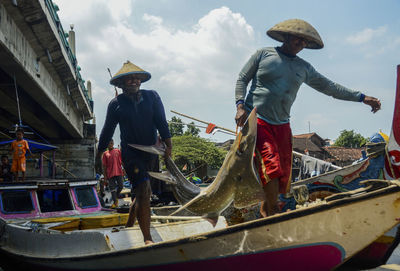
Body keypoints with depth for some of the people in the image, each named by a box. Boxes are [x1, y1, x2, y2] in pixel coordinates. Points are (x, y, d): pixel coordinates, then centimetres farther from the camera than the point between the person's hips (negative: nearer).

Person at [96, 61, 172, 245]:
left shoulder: (152, 97, 4)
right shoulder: (116, 104, 2)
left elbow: (161, 121, -3)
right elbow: (108, 130, 10)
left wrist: (168, 142, -14)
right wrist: (99, 152, 15)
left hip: (150, 151, 3)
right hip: (130, 153, -3)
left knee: (143, 192, 13)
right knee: (143, 192, -14)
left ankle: (128, 226, 37)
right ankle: (147, 239, -12)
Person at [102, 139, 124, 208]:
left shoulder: (118, 151, 8)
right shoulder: (105, 154, 7)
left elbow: (122, 161, 9)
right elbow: (104, 165, 6)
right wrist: (105, 175, 1)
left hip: (118, 172, 0)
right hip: (110, 173, 0)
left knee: (120, 186, 0)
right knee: (112, 188, -1)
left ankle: (116, 196, 28)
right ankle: (115, 202, 3)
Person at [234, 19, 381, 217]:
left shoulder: (304, 68, 16)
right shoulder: (264, 54, 5)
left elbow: (328, 87, 19)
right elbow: (242, 79, 5)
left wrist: (362, 97, 14)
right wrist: (240, 105, -11)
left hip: (282, 126, 5)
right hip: (257, 120, -5)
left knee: (283, 174, 2)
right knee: (272, 165, -21)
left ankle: (265, 209, 20)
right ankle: (273, 213, -14)